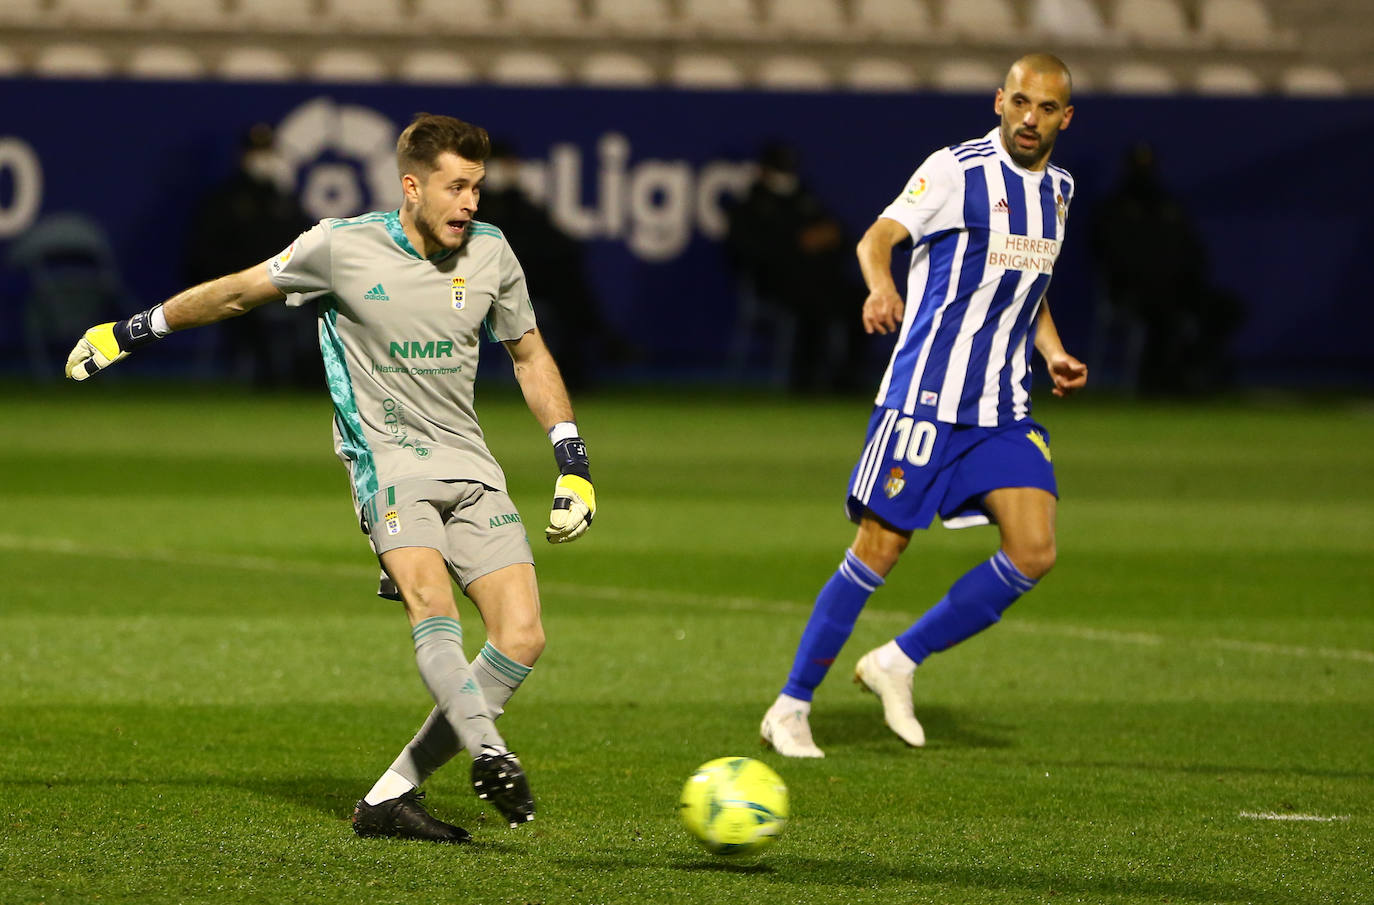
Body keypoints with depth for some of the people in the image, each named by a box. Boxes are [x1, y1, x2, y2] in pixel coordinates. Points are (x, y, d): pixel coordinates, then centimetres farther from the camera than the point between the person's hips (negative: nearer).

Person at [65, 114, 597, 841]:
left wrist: (573, 466, 12)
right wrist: (129, 332, 15)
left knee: (521, 638, -10)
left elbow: (529, 356, 18)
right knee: (431, 599, -32)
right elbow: (237, 292, 8)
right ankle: (488, 754, -50)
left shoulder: (491, 253, 3)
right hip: (389, 457, -4)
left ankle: (392, 796, -5)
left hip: (470, 466, 4)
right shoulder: (342, 247, -7)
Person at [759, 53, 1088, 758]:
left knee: (1034, 552, -9)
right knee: (880, 547, -6)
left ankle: (898, 662, 7)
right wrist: (880, 285, -38)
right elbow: (878, 238, -17)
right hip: (926, 396, -6)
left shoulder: (1058, 190, 14)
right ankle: (791, 708, 7)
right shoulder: (955, 170, -7)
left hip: (1004, 409, 6)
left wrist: (1053, 353, 14)